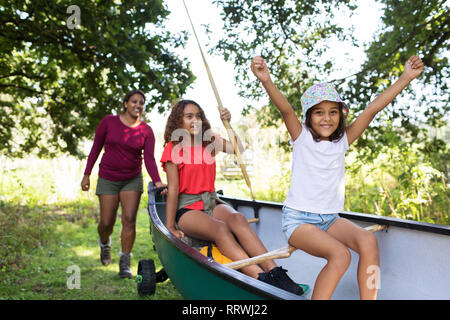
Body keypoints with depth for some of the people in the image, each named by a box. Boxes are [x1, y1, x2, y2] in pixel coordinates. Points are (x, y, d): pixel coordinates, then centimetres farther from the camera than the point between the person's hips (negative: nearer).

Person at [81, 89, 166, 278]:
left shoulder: (146, 131, -5)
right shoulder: (109, 122, -6)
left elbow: (149, 158, -13)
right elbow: (96, 148, 1)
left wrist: (157, 181, -29)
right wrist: (86, 174, 0)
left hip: (132, 180, 1)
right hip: (108, 179, -1)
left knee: (129, 220, -9)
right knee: (107, 222, 2)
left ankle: (125, 263, 3)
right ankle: (104, 242, 39)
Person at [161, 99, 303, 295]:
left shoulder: (210, 141, 14)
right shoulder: (173, 148, 0)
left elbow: (238, 150, 0)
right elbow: (173, 189, -6)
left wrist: (229, 124, -10)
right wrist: (170, 226, -9)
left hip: (211, 203, 4)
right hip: (187, 208, -4)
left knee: (238, 219, -30)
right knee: (220, 229, -35)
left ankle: (273, 271, -46)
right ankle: (260, 279, -51)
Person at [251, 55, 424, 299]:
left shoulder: (342, 142, 7)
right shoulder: (302, 137, -3)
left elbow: (372, 109, -1)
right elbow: (285, 109, -23)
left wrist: (406, 77, -5)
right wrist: (266, 81, -41)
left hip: (331, 219, 5)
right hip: (298, 220, -4)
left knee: (368, 241, -25)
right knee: (340, 255, -29)